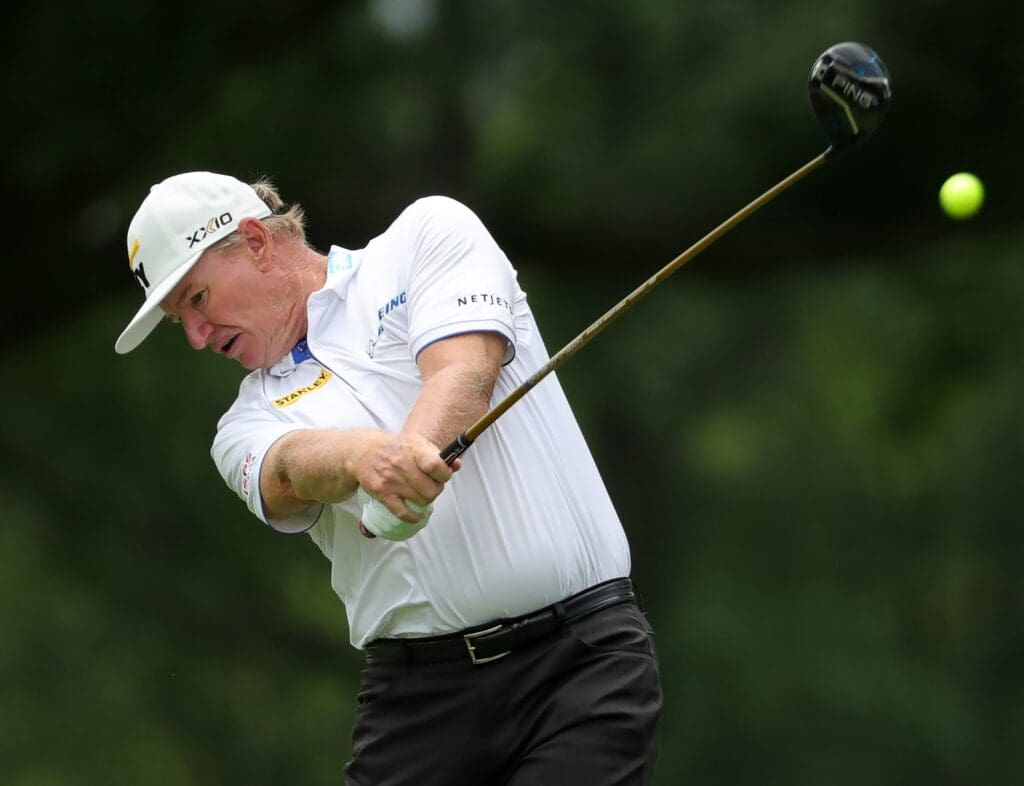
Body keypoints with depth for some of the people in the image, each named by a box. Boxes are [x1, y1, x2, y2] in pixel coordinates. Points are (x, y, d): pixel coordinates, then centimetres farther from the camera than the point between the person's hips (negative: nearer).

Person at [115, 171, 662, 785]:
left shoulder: (428, 236, 10)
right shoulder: (249, 425, 15)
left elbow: (465, 371, -8)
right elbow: (289, 470, -9)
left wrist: (411, 450, -29)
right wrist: (363, 455, -33)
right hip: (419, 688, 3)